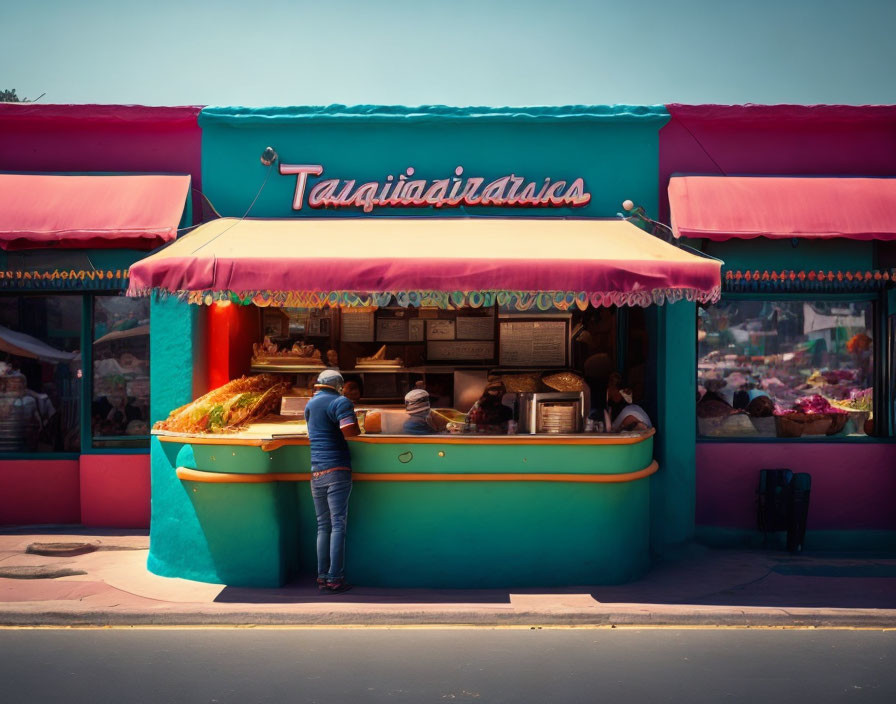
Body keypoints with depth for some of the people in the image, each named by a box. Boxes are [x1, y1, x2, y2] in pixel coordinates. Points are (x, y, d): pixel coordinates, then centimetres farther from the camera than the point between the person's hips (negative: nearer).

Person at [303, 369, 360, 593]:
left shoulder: (309, 405, 18)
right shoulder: (340, 402, -5)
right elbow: (350, 431, -17)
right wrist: (356, 424, 4)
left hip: (315, 472, 7)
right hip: (337, 470, -6)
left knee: (323, 525, 11)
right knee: (338, 524, -5)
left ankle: (322, 577, 10)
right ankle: (335, 578, -8)